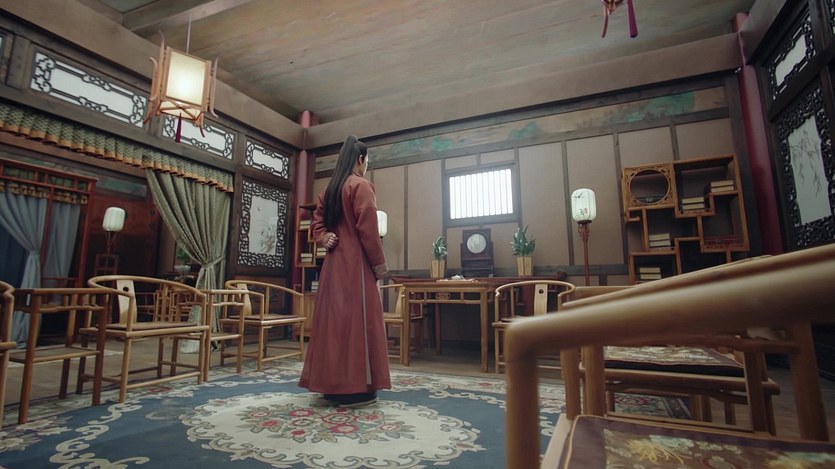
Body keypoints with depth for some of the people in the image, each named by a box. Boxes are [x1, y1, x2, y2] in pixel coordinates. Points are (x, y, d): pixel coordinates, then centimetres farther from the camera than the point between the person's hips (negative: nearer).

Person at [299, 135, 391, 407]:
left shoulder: (330, 189, 16)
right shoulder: (362, 186, -9)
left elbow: (317, 223, 15)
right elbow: (368, 230, -15)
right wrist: (379, 263, -9)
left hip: (333, 263, 8)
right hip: (356, 263, -8)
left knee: (333, 319, 11)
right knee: (357, 320, -3)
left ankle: (332, 384, 21)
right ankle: (354, 388, 3)